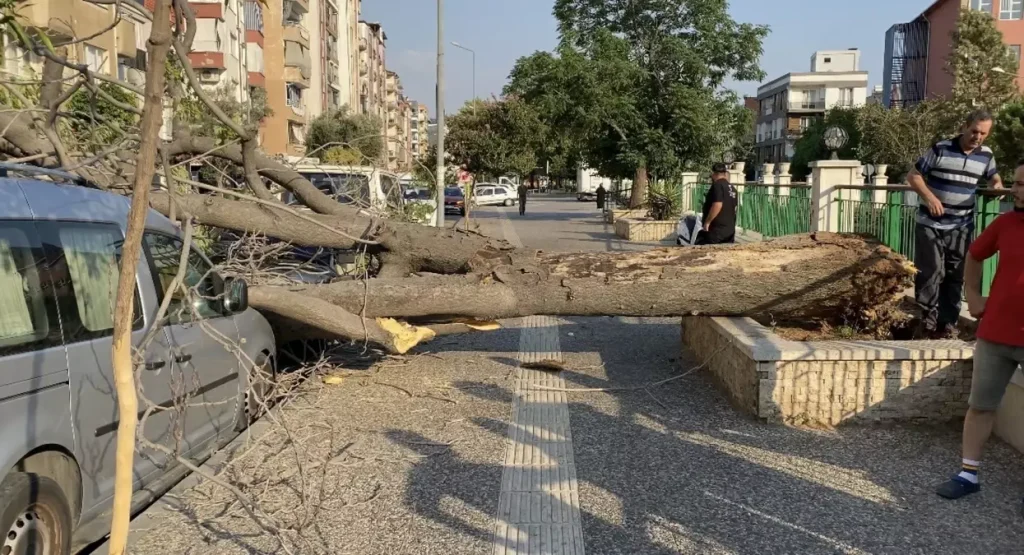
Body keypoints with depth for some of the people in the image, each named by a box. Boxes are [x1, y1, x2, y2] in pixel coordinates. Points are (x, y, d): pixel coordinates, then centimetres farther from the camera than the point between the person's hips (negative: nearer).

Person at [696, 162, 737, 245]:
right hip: (730, 230, 9)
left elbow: (717, 205, -25)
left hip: (715, 230, -9)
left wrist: (707, 222, -18)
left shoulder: (717, 185, -13)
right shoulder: (732, 188, 14)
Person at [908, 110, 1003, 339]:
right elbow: (914, 176, -6)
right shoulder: (940, 149, -10)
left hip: (961, 227, 4)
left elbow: (993, 176, 22)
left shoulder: (986, 155, 3)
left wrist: (998, 185, -1)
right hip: (931, 224, -4)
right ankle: (928, 320, 10)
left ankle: (948, 323, 17)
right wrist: (929, 197, -21)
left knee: (955, 276, 7)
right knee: (930, 272, -3)